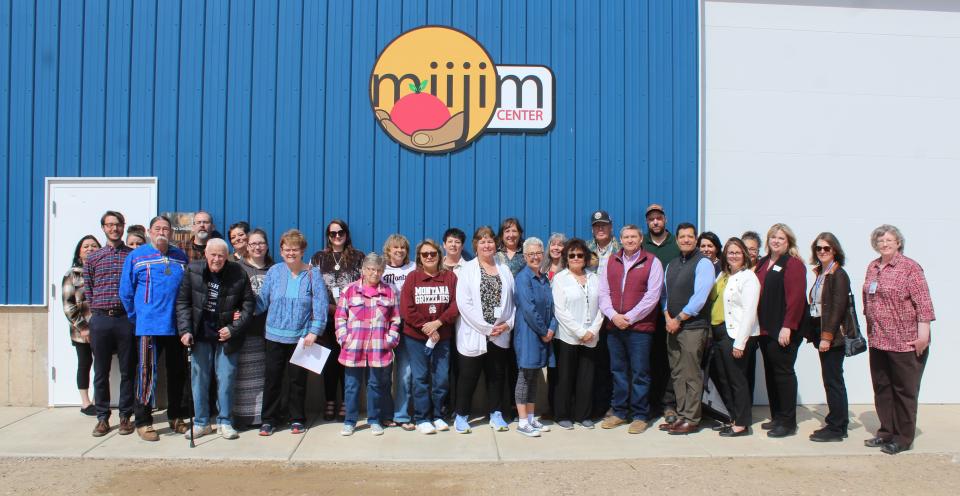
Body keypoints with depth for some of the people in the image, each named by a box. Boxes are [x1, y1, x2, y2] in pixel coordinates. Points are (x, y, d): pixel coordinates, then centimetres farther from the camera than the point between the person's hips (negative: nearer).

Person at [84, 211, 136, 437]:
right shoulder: (93, 258, 10)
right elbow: (87, 289, 14)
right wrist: (97, 310, 7)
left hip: (126, 318, -1)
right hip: (100, 319, 2)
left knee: (128, 371, 4)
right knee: (101, 372, 6)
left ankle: (125, 416, 13)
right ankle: (102, 418, 15)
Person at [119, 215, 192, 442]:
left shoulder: (180, 256, 9)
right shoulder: (136, 256, 0)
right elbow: (126, 292, 2)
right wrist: (137, 318, 2)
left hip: (177, 326, 4)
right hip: (149, 327, -4)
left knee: (178, 373, 11)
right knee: (147, 374, -4)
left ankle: (176, 418, 24)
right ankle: (143, 422, 7)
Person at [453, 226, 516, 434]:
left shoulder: (505, 270, 10)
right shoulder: (467, 270, -2)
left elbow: (512, 300, 7)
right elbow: (464, 303, -12)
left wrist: (508, 323, -9)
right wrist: (486, 327, -15)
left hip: (500, 335, 3)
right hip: (473, 335, -3)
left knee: (496, 375, 11)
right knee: (468, 376, 4)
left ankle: (496, 414, 23)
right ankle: (461, 416, 16)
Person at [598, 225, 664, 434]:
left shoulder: (652, 262, -1)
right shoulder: (611, 262, 12)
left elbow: (652, 296, -8)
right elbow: (603, 292, 7)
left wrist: (629, 317, -12)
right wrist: (613, 315, -8)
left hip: (640, 327, -4)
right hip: (614, 326, 4)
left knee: (639, 373, 1)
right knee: (618, 371, 12)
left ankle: (640, 416, 10)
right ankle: (619, 412, 22)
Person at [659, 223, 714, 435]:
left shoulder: (703, 263, -7)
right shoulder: (671, 265, 16)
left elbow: (700, 297, -15)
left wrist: (679, 319, -12)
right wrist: (668, 317, -1)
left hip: (693, 327, -7)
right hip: (673, 327, 7)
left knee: (691, 375, -3)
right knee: (677, 374, 10)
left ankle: (691, 420, 4)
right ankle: (681, 416, 18)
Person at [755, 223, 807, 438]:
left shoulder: (793, 264, -7)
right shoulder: (762, 264, 16)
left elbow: (796, 297, -15)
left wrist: (787, 326, -20)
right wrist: (756, 324, 13)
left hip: (783, 331, -8)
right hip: (765, 329, 8)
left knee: (783, 372, -4)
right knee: (771, 373, 12)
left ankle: (788, 422, 4)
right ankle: (776, 417, 21)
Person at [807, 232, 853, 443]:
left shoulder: (838, 275, -11)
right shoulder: (821, 273, 14)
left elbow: (837, 307, -17)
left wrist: (827, 336, -19)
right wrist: (817, 335, 10)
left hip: (833, 335, -9)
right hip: (822, 334, 9)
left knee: (832, 380, -4)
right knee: (832, 380, 13)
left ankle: (835, 428, 4)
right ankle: (839, 425, 22)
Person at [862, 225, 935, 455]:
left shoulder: (910, 267, -9)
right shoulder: (872, 268, 11)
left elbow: (923, 302, -14)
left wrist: (923, 333, -19)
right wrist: (869, 331, 18)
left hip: (905, 341, -7)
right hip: (878, 340, 7)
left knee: (904, 390, 4)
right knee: (881, 389, 14)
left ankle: (903, 438, 14)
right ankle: (886, 433, 26)